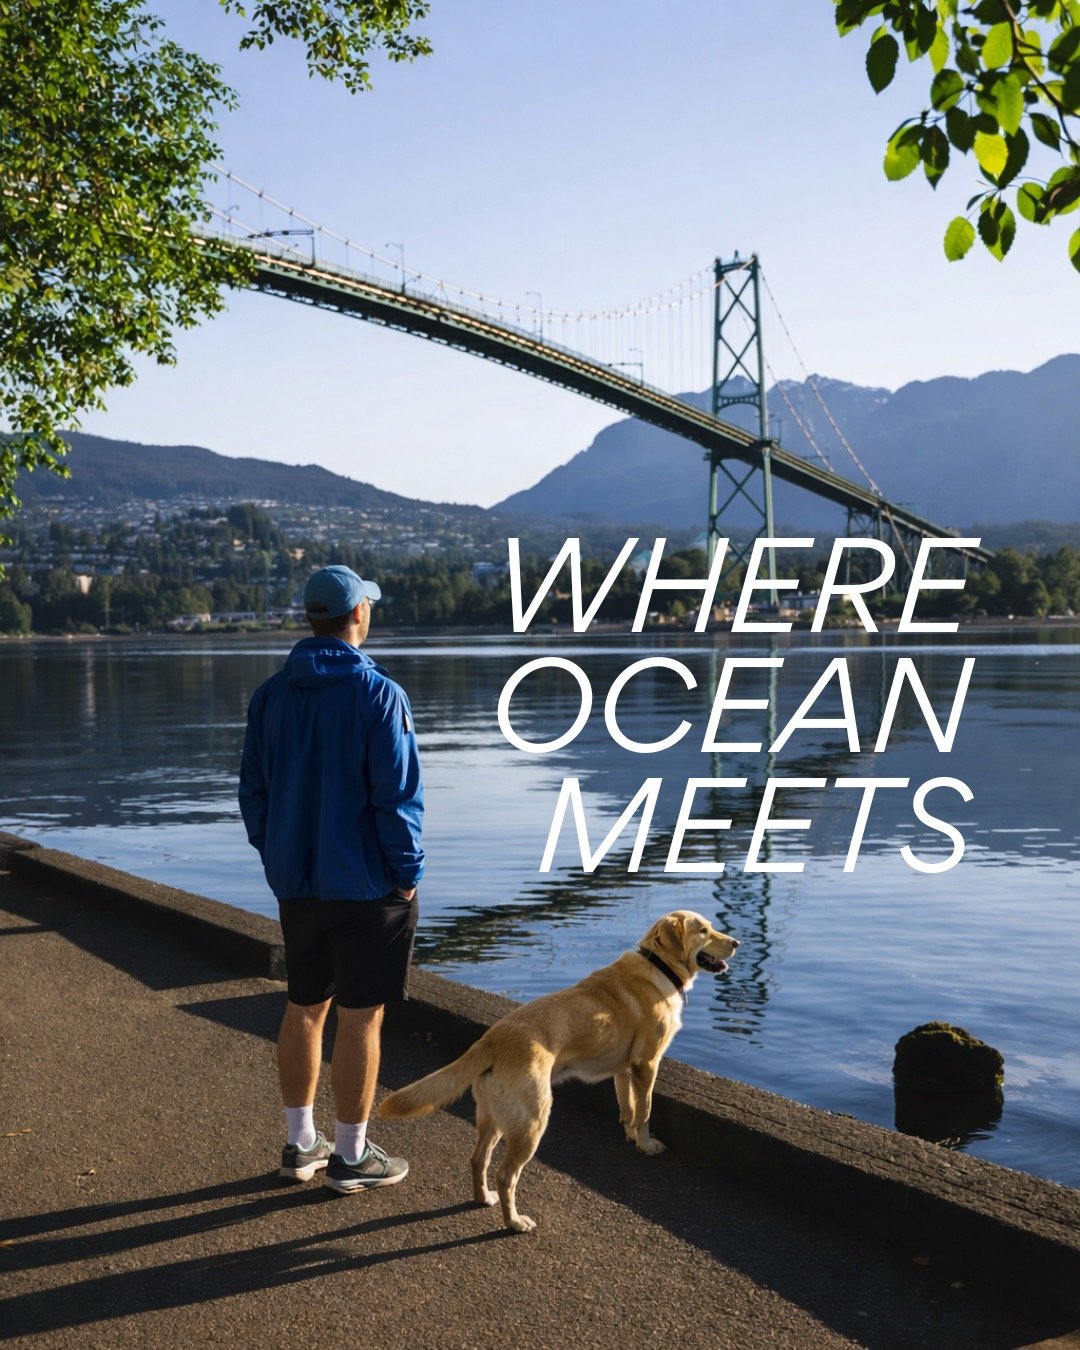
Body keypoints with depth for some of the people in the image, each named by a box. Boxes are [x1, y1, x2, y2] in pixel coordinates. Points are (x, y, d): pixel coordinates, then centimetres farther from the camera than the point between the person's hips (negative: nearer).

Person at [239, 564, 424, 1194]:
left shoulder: (270, 695, 2)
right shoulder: (378, 694, -16)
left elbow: (253, 791, 8)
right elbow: (398, 795, -17)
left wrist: (277, 858, 17)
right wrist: (408, 872, -6)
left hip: (297, 883, 6)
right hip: (369, 884, -6)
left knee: (304, 1009, 17)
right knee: (361, 1019, 4)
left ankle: (301, 1144, 27)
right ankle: (351, 1157, 14)